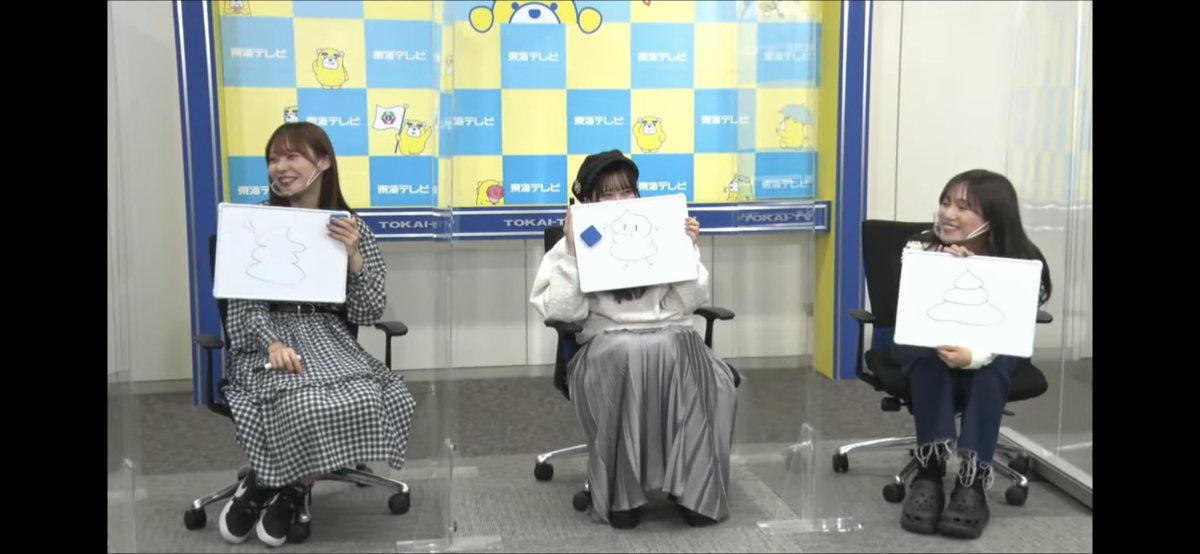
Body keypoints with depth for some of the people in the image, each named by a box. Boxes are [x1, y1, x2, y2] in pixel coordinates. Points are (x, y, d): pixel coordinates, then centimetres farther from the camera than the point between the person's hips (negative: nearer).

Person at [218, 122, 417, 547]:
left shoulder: (352, 228, 6)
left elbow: (368, 313, 1)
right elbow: (243, 303, -2)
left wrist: (354, 256, -14)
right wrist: (272, 342, -21)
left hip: (329, 338, 2)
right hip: (266, 341, -2)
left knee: (365, 401, -29)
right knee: (303, 405, -34)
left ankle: (288, 489, -3)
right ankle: (275, 487, 0)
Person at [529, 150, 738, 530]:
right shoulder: (572, 245, 7)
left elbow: (688, 304, 5)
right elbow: (563, 312, -7)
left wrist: (690, 251, -4)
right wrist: (572, 254, -13)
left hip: (673, 340, 2)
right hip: (608, 345, -2)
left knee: (672, 350, -29)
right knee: (626, 356, -34)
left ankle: (695, 488, -19)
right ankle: (620, 494, -22)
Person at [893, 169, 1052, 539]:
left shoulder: (1022, 263, -18)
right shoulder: (920, 248, -14)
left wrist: (970, 356, -47)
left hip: (988, 355, 0)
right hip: (921, 344, 0)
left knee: (991, 368, -34)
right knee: (930, 356, -34)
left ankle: (972, 483, -38)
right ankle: (929, 472, -37)